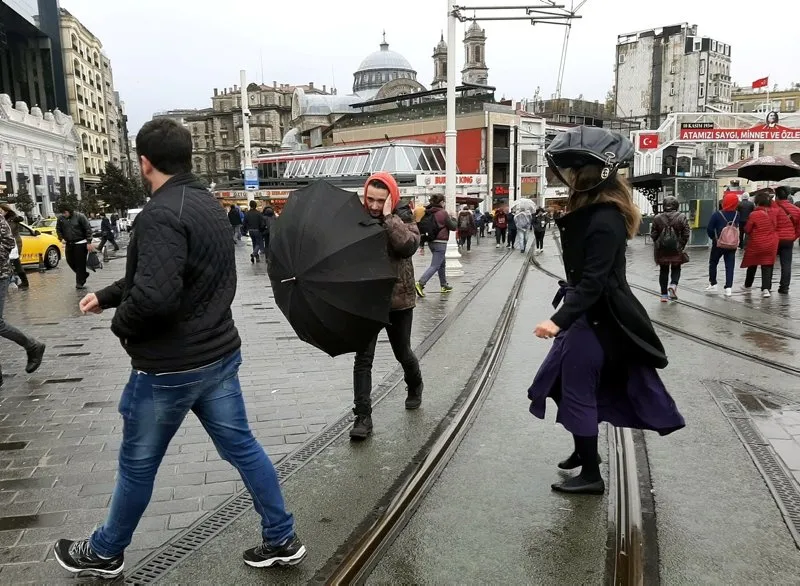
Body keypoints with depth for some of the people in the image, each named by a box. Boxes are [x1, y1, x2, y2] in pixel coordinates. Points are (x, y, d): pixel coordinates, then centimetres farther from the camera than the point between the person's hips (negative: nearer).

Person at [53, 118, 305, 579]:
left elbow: (154, 293, -33)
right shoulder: (209, 204, 9)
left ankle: (105, 554, 36)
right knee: (241, 446, 15)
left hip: (170, 365, -8)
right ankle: (283, 540, 25)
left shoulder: (161, 213, -21)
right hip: (220, 353, 8)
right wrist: (107, 295, 20)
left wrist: (121, 324, -12)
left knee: (138, 465, 13)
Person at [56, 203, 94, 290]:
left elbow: (88, 229, -10)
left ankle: (80, 282, 4)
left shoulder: (79, 216, -12)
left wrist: (89, 242, -13)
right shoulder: (61, 219, 2)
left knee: (80, 263, -4)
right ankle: (83, 274, 28)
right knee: (70, 261, 6)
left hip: (80, 243, -5)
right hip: (68, 244, 5)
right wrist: (61, 238, -3)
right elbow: (58, 229, 15)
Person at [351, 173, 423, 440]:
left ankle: (415, 386, 47)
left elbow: (408, 246, -26)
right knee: (363, 357, -2)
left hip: (398, 298, -1)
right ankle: (363, 416, 5)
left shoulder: (403, 218, -7)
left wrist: (389, 218, -25)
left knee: (402, 352, 16)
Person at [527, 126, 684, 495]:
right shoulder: (592, 208, 8)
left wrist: (559, 320, -33)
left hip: (596, 316, -10)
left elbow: (593, 282, -28)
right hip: (590, 311, 10)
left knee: (578, 389, 0)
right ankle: (584, 450, 39)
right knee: (569, 382, 20)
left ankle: (591, 475, 16)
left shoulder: (604, 220, -23)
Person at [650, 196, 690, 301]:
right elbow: (686, 234, -6)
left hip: (662, 249, 1)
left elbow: (653, 234, -2)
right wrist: (682, 245, 7)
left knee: (664, 271, 11)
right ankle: (673, 285, -13)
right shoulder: (681, 217, -5)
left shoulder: (658, 218, -3)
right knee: (676, 269, 15)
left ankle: (664, 294, 11)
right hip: (676, 249, -1)